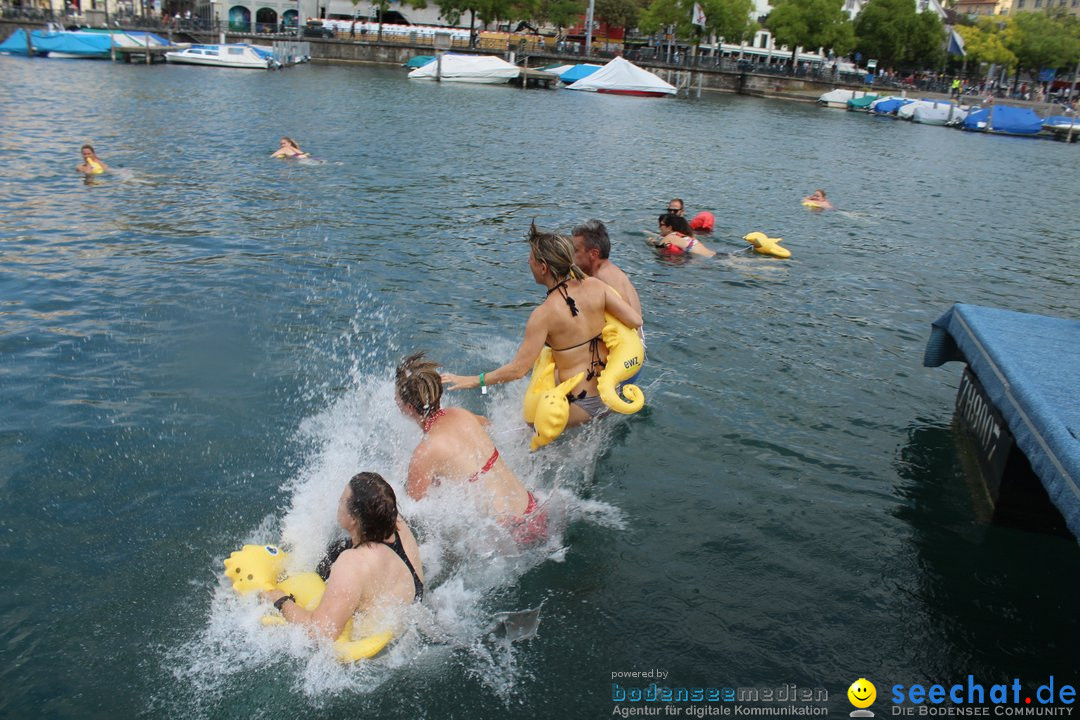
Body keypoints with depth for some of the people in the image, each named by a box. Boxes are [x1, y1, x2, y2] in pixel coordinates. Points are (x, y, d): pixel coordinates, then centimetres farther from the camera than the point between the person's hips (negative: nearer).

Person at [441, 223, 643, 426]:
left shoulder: (544, 314, -19)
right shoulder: (595, 286, -8)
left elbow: (518, 369, -18)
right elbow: (636, 321, -7)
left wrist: (472, 381, -8)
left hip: (581, 406, -6)